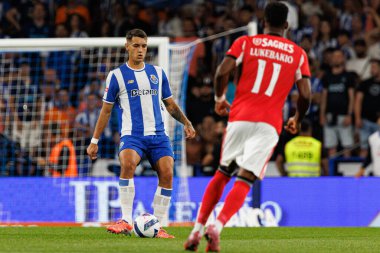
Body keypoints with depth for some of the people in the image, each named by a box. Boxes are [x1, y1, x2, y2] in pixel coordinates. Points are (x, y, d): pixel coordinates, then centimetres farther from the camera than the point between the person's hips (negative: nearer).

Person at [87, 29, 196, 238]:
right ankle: (126, 222, -28)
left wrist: (185, 122, 6)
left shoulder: (157, 73, 15)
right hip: (132, 135, -4)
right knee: (128, 164, -32)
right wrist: (94, 141, 6)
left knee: (166, 174, -15)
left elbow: (170, 105, 22)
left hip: (158, 135, 4)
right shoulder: (117, 76, 5)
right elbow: (106, 111, 9)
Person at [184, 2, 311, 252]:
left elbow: (222, 72, -4)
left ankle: (197, 229, 12)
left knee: (222, 174, 16)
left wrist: (219, 98, 15)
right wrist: (297, 120, 22)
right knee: (245, 181, -6)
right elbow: (305, 95, 4)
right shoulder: (298, 53, 10)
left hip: (239, 117, 1)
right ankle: (217, 227, -26)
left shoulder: (246, 42, 9)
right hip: (269, 123, -1)